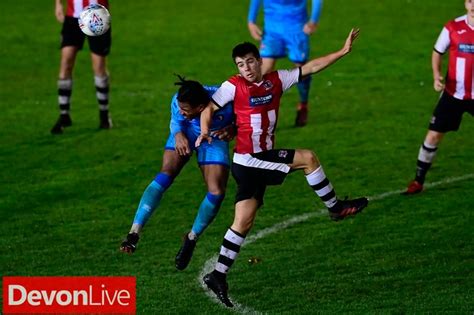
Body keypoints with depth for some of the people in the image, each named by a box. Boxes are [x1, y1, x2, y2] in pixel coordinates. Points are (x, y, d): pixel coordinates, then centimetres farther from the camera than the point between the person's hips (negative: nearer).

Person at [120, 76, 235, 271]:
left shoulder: (226, 101, -39)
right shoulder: (178, 101, -33)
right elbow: (176, 122, -9)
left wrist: (232, 130, -37)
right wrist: (178, 134, -31)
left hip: (214, 140, 0)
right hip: (185, 136, 0)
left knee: (217, 193, -13)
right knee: (165, 176, -21)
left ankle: (191, 240, 11)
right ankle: (133, 234, -24)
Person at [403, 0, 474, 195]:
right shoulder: (453, 28, -8)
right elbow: (437, 53, 5)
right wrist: (436, 76, -11)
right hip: (453, 93, 0)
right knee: (433, 135, -2)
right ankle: (418, 181, 10)